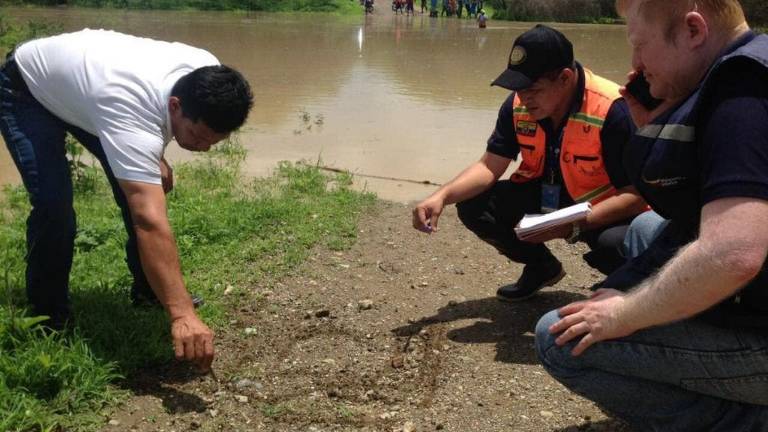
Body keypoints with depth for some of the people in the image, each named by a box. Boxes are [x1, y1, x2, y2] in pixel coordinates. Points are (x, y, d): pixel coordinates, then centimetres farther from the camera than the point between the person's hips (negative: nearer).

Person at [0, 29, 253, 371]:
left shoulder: (206, 76, -25)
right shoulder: (132, 112, -47)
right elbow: (150, 223, -54)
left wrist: (153, 159, -10)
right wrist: (181, 313, -60)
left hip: (80, 81, 7)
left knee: (139, 190, -1)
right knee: (54, 205, -21)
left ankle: (148, 291, 17)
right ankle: (49, 319, 0)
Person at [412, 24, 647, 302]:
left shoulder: (613, 111, -27)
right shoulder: (518, 105, -10)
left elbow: (637, 193, -27)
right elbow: (489, 167, -6)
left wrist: (573, 226, -38)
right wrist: (442, 196, -23)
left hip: (601, 212, -5)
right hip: (544, 199, 6)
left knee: (617, 244, -38)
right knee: (473, 205, -12)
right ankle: (542, 268, 14)